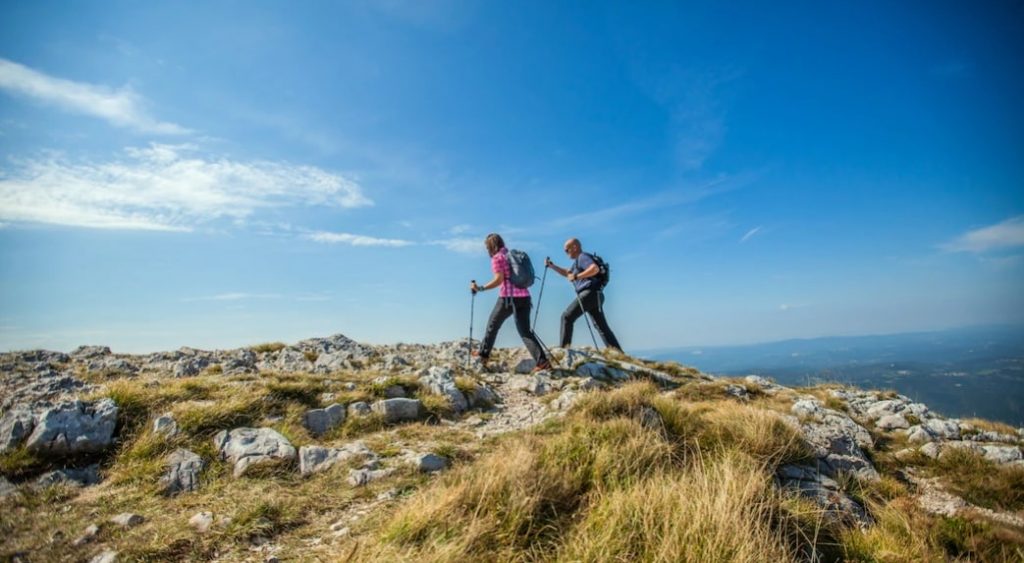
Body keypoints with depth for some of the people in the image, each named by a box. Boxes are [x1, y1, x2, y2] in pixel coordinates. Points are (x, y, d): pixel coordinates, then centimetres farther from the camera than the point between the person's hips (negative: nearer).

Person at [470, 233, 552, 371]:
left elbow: (499, 279, -13)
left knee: (493, 324, 16)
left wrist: (480, 288, -8)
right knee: (525, 331, 2)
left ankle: (483, 354, 28)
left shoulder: (496, 258, -2)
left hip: (508, 297, -6)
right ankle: (542, 360, -12)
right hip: (524, 296, 6)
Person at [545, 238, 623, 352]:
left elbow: (595, 269, -25)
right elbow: (567, 273, 36)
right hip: (595, 296, 10)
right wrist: (551, 266, 26)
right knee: (602, 326, 8)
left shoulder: (582, 257, -6)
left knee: (567, 317, -5)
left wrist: (577, 276, -22)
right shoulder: (578, 260, 25)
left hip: (589, 293, -10)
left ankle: (563, 348, -4)